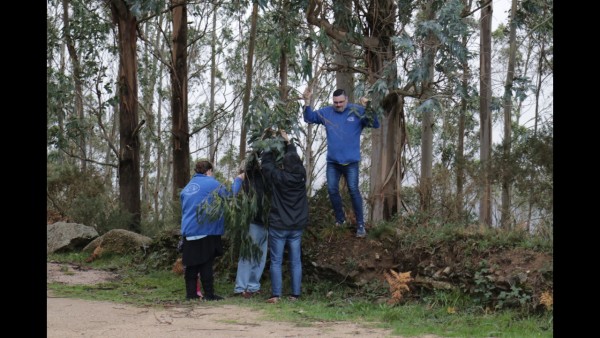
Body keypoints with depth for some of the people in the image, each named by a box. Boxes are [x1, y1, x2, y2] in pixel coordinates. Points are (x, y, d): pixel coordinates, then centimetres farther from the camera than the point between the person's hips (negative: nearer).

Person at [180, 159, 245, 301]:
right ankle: (209, 294, -2)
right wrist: (238, 180, 7)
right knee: (206, 264, -3)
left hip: (188, 232, 6)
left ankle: (191, 293, 10)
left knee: (191, 264, 9)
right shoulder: (211, 183, -6)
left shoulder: (186, 188, 16)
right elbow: (229, 195, -7)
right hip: (206, 231, -6)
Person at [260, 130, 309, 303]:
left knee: (276, 261, 0)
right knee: (295, 261, 7)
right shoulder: (301, 176, -4)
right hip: (297, 227, 4)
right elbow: (295, 158, 13)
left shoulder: (278, 177, -15)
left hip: (278, 226, -4)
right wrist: (287, 141, 22)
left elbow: (267, 163, 1)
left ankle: (276, 295, -3)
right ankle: (295, 294, 8)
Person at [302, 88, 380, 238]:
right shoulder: (326, 112, 2)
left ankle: (360, 224, 2)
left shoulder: (358, 111, -9)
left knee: (353, 190, -4)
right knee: (332, 190, 9)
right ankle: (340, 219, 27)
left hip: (351, 161, -4)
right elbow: (309, 118, 4)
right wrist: (307, 102, -11)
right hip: (332, 161, 4)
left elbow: (375, 124, -15)